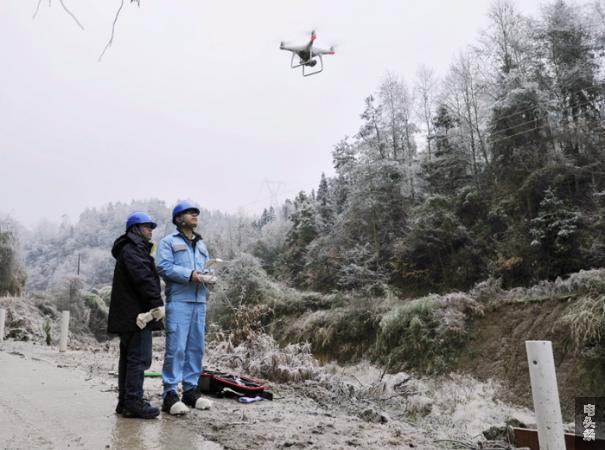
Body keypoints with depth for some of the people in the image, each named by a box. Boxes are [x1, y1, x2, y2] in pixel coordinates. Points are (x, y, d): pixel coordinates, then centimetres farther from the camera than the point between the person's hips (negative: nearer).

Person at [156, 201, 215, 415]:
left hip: (199, 301, 7)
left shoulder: (201, 245, 25)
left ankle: (191, 390, 17)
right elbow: (164, 267, -9)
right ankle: (170, 394, -4)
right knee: (176, 347, -10)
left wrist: (208, 276, -1)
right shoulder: (169, 242, 3)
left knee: (196, 348, 8)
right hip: (178, 301, -6)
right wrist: (190, 275, -17)